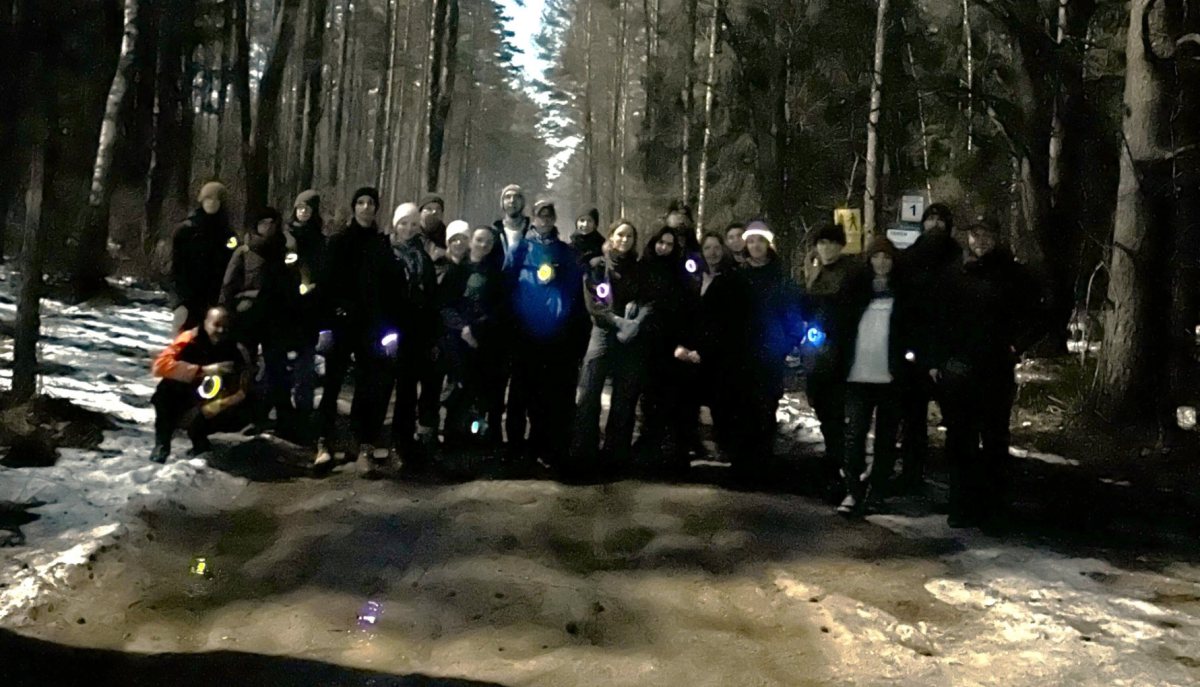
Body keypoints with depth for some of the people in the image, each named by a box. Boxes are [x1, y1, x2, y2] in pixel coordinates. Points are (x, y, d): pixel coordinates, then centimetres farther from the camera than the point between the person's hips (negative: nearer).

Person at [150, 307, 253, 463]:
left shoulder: (238, 352, -12)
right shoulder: (190, 339, -16)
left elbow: (242, 391, -15)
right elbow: (160, 365, -28)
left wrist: (213, 408, -33)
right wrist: (203, 370, -36)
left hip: (211, 409, 1)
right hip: (179, 405, -1)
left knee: (239, 418, -26)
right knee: (168, 386, -30)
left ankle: (198, 436, 2)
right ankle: (162, 443, -14)